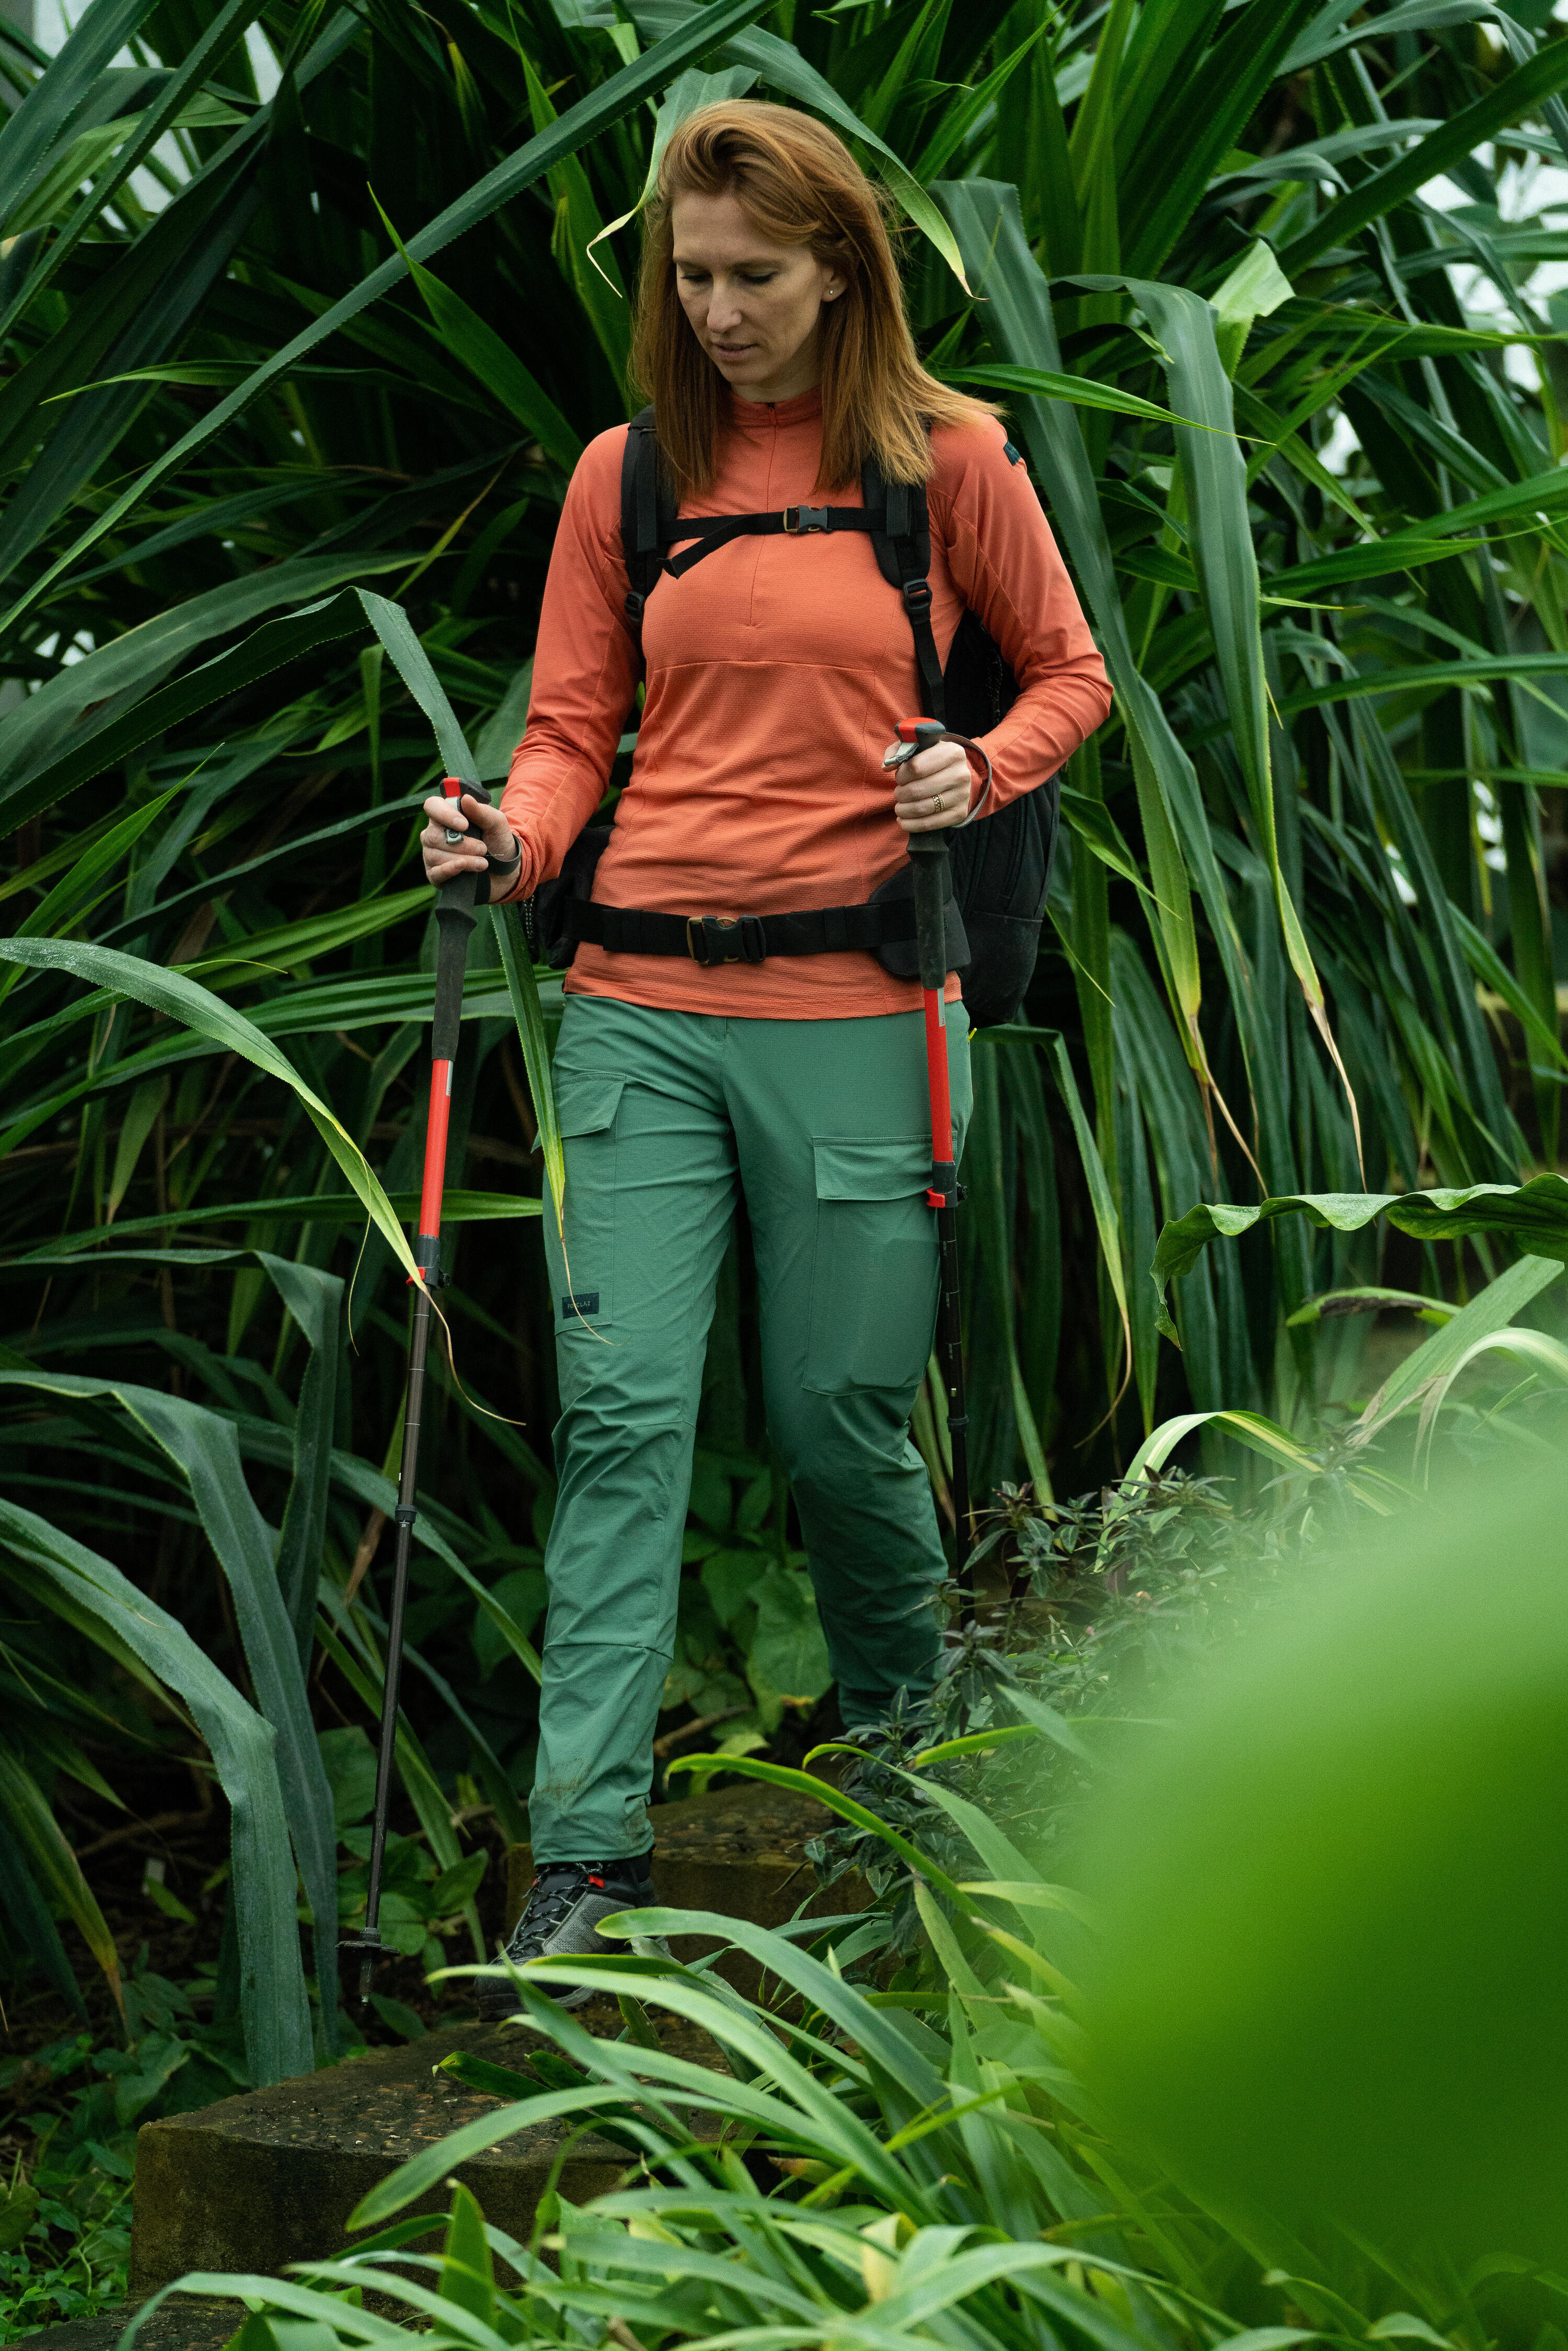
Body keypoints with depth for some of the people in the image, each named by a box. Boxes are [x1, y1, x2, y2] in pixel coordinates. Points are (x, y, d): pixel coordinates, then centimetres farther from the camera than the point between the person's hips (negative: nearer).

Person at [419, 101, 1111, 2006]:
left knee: (840, 1413, 5)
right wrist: (510, 843, -11)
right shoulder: (626, 475, 8)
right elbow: (573, 727, 10)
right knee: (623, 1407, -6)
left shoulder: (946, 459, 3)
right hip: (639, 1009, 2)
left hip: (855, 1007, -2)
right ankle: (587, 1854, -5)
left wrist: (981, 773, -7)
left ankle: (900, 1741, 33)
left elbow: (1070, 674, 13)